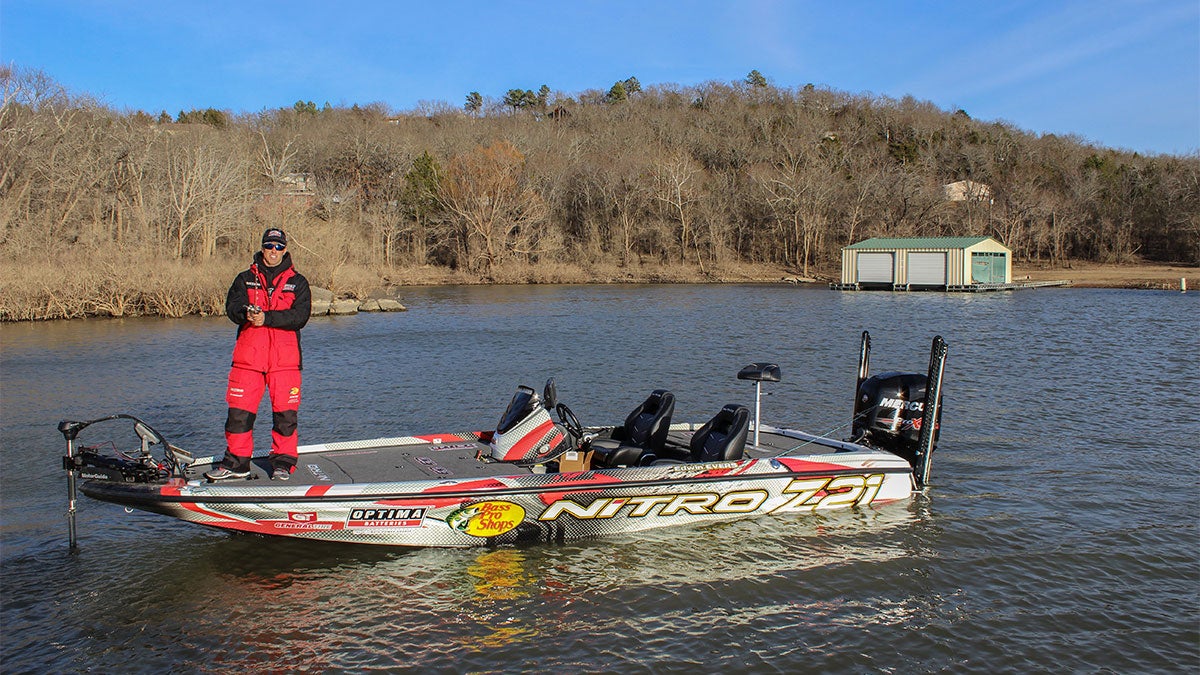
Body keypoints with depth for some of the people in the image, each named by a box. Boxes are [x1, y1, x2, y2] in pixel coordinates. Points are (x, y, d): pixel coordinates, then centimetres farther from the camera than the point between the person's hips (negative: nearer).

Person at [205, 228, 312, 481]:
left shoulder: (298, 282, 10)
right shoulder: (245, 279, 15)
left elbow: (300, 316, -5)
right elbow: (232, 308, 0)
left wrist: (267, 318, -17)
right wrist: (247, 313, -23)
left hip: (285, 358, -1)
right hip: (248, 355, 1)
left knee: (285, 412, 0)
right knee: (239, 410, 1)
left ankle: (283, 463, 13)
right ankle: (236, 462, 13)